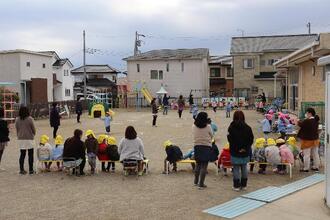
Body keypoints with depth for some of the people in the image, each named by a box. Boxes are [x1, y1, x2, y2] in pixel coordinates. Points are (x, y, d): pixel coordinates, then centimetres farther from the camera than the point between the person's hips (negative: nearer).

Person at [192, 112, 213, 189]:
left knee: (198, 164, 19)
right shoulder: (208, 127, -13)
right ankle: (201, 184, 3)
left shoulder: (194, 126, -5)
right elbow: (211, 136, 1)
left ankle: (196, 181, 28)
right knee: (204, 166, 2)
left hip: (197, 146, 4)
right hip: (206, 147, -4)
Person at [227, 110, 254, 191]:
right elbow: (251, 139, -2)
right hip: (245, 152, 3)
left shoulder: (231, 127, -11)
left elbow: (230, 139, -13)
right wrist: (245, 147, -2)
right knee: (244, 168, 13)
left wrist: (236, 148, -2)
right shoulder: (247, 128, -2)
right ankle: (244, 185, 19)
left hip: (235, 152, -3)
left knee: (236, 169, 4)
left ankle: (236, 185, 8)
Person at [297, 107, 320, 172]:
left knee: (306, 155, 1)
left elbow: (300, 124, -12)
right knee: (315, 154, 15)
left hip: (308, 140, -8)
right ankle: (316, 167, 24)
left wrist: (297, 121, 7)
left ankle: (306, 168, 7)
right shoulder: (316, 121, 2)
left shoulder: (307, 121, -24)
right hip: (315, 139, 8)